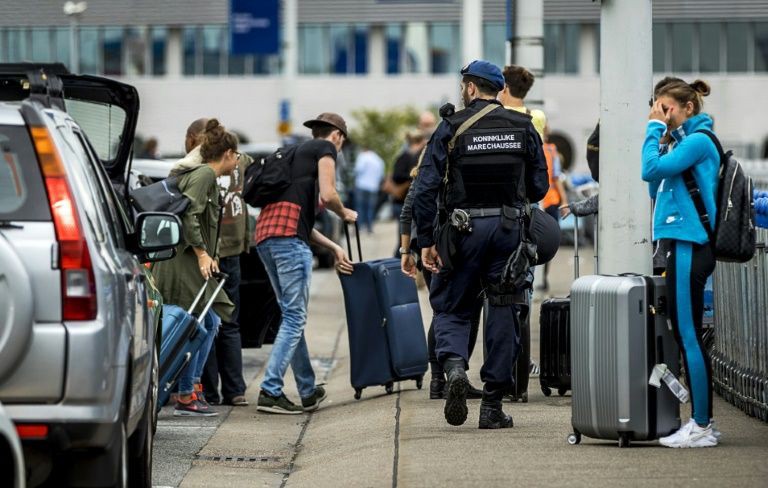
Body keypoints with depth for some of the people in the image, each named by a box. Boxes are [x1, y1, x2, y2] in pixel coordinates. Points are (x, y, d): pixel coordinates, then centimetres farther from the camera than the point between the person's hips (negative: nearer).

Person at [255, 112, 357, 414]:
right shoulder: (326, 148, 7)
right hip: (288, 238, -9)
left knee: (292, 316, 16)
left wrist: (334, 248, 28)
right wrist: (345, 214, 13)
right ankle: (270, 392, -14)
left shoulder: (299, 154, 32)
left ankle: (308, 392, 22)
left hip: (265, 236, 9)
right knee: (294, 318, -7)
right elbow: (327, 195, -8)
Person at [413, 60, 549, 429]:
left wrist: (426, 242, -4)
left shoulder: (452, 128, -4)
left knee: (450, 307, 11)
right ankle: (492, 406, 8)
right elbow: (539, 187, 6)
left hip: (463, 229, -2)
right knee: (503, 313, 7)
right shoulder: (523, 128, 4)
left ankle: (454, 367, -19)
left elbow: (425, 189, -8)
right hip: (509, 229, 2)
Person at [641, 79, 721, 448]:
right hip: (684, 245, 10)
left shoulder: (698, 141, -11)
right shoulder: (686, 141, 18)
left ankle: (702, 427, -7)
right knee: (687, 335, 11)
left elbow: (651, 170, -20)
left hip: (690, 248, -10)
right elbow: (656, 188, 19)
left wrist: (655, 128, -8)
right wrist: (658, 132, 14)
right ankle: (701, 422, 14)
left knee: (689, 336, -9)